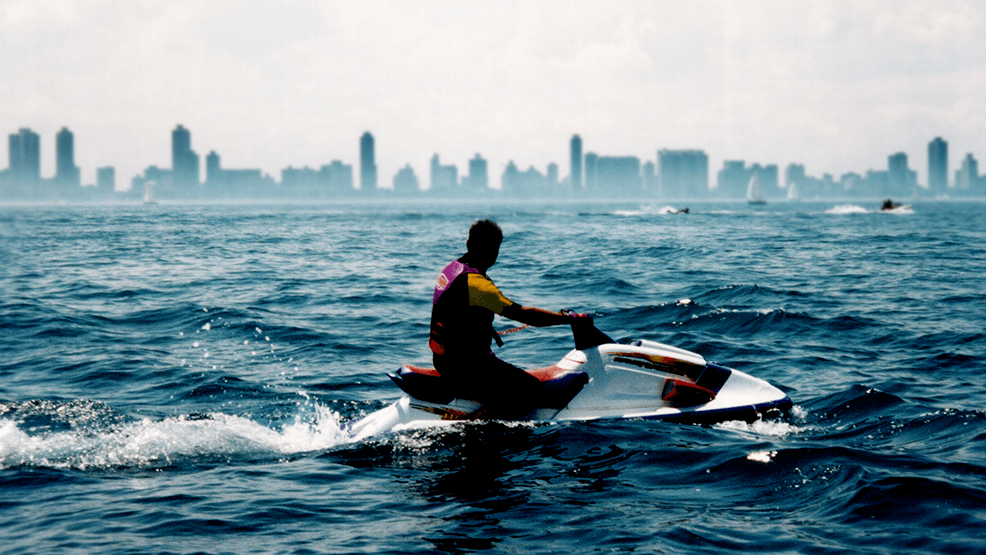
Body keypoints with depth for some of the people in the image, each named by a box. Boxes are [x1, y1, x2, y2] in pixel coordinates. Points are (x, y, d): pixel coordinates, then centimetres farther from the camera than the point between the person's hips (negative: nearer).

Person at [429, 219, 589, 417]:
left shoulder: (453, 268, 7)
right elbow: (521, 313, -26)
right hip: (462, 362, -10)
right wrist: (571, 318, -21)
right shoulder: (476, 283, -23)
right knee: (529, 389, -15)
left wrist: (489, 330, 37)